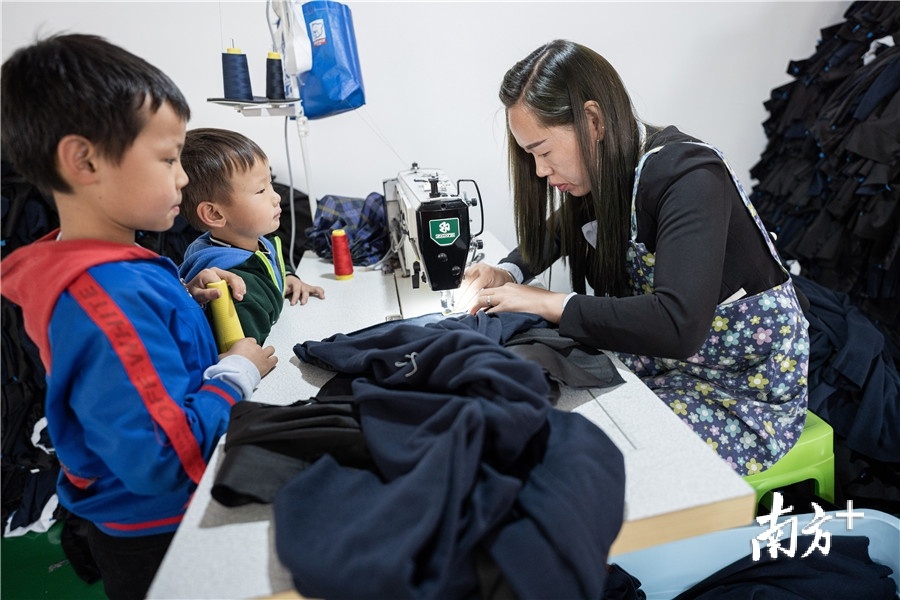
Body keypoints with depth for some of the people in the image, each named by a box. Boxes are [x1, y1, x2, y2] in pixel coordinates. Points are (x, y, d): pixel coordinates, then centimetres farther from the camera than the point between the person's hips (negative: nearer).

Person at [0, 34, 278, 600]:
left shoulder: (99, 266, -3)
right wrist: (238, 372, -23)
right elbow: (165, 457, -34)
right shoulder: (105, 295, -33)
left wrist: (189, 298, -2)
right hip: (159, 541, -8)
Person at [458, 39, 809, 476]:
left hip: (746, 384, -6)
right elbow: (557, 232, 15)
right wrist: (506, 274, -6)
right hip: (664, 357, 7)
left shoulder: (687, 177, -27)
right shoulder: (601, 172, -4)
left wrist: (547, 303, -32)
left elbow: (677, 325, -40)